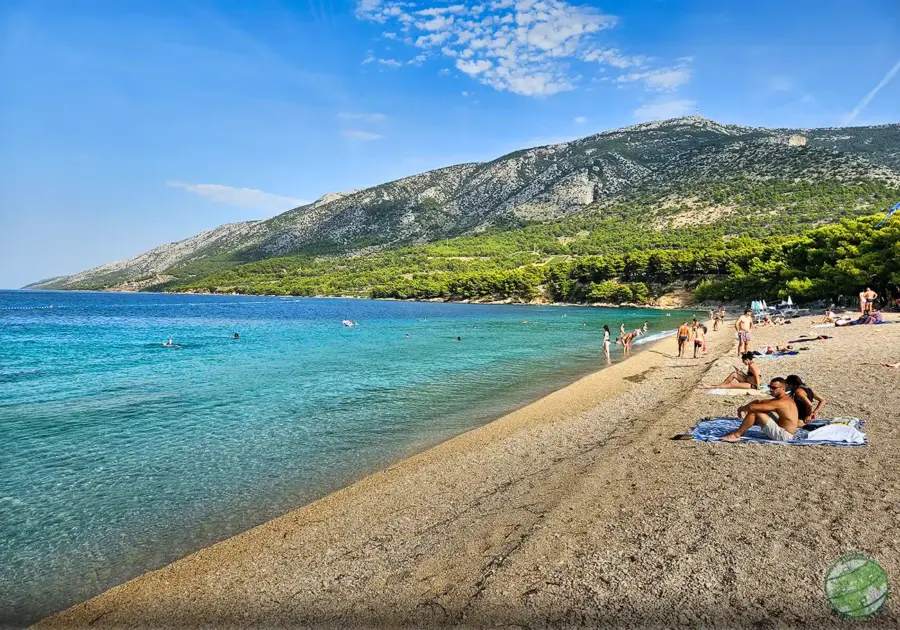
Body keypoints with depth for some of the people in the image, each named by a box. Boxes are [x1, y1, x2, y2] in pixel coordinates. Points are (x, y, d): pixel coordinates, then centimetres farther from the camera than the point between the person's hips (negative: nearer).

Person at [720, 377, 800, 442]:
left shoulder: (780, 403, -23)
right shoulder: (783, 399, 9)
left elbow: (752, 407, -26)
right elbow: (759, 402, 14)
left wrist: (741, 408, -6)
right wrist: (744, 407, -1)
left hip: (784, 435, -10)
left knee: (754, 411, -15)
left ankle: (736, 435, -6)